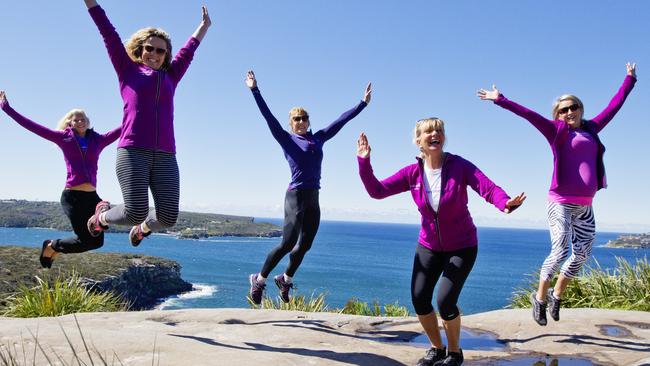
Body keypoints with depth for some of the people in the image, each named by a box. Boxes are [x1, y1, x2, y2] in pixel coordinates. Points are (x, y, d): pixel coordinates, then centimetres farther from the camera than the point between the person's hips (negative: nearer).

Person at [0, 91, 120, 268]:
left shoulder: (98, 140, 12)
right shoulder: (63, 138, 6)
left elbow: (121, 129, 14)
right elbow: (31, 125, 7)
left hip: (91, 197, 4)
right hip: (71, 196, -4)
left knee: (97, 241, 0)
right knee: (87, 241, -9)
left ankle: (54, 248, 27)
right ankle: (51, 246, 21)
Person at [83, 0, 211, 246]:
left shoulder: (170, 77, 24)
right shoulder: (128, 70, 17)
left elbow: (188, 50, 36)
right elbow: (109, 34, 16)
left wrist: (204, 25, 47)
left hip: (165, 157, 3)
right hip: (132, 152, -3)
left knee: (168, 217, -10)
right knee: (135, 212, -16)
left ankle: (144, 227, 28)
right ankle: (103, 215, 21)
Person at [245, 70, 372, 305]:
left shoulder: (318, 139, 14)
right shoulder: (286, 139, 2)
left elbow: (341, 120, 18)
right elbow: (268, 116, -6)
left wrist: (362, 103, 22)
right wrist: (255, 90, -14)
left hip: (313, 198, 6)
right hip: (296, 195, -6)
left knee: (304, 245, 11)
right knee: (288, 243, -13)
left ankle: (285, 280, 30)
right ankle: (259, 279, 4)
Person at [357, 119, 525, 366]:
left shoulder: (459, 166, -18)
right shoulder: (412, 173, -9)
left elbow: (488, 188, -29)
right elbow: (377, 191, -10)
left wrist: (506, 203, -51)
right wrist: (364, 162, -24)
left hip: (462, 248, -3)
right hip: (429, 246, 3)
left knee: (445, 301, -14)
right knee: (419, 299, -4)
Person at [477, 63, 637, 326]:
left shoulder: (591, 129, 16)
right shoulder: (557, 130, 1)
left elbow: (614, 106, 28)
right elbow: (529, 114, -9)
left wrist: (629, 79, 37)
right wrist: (501, 100, -16)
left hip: (585, 205, 6)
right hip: (561, 202, -6)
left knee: (582, 253, 6)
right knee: (560, 252, -10)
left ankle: (556, 295, 25)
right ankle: (539, 299, 9)